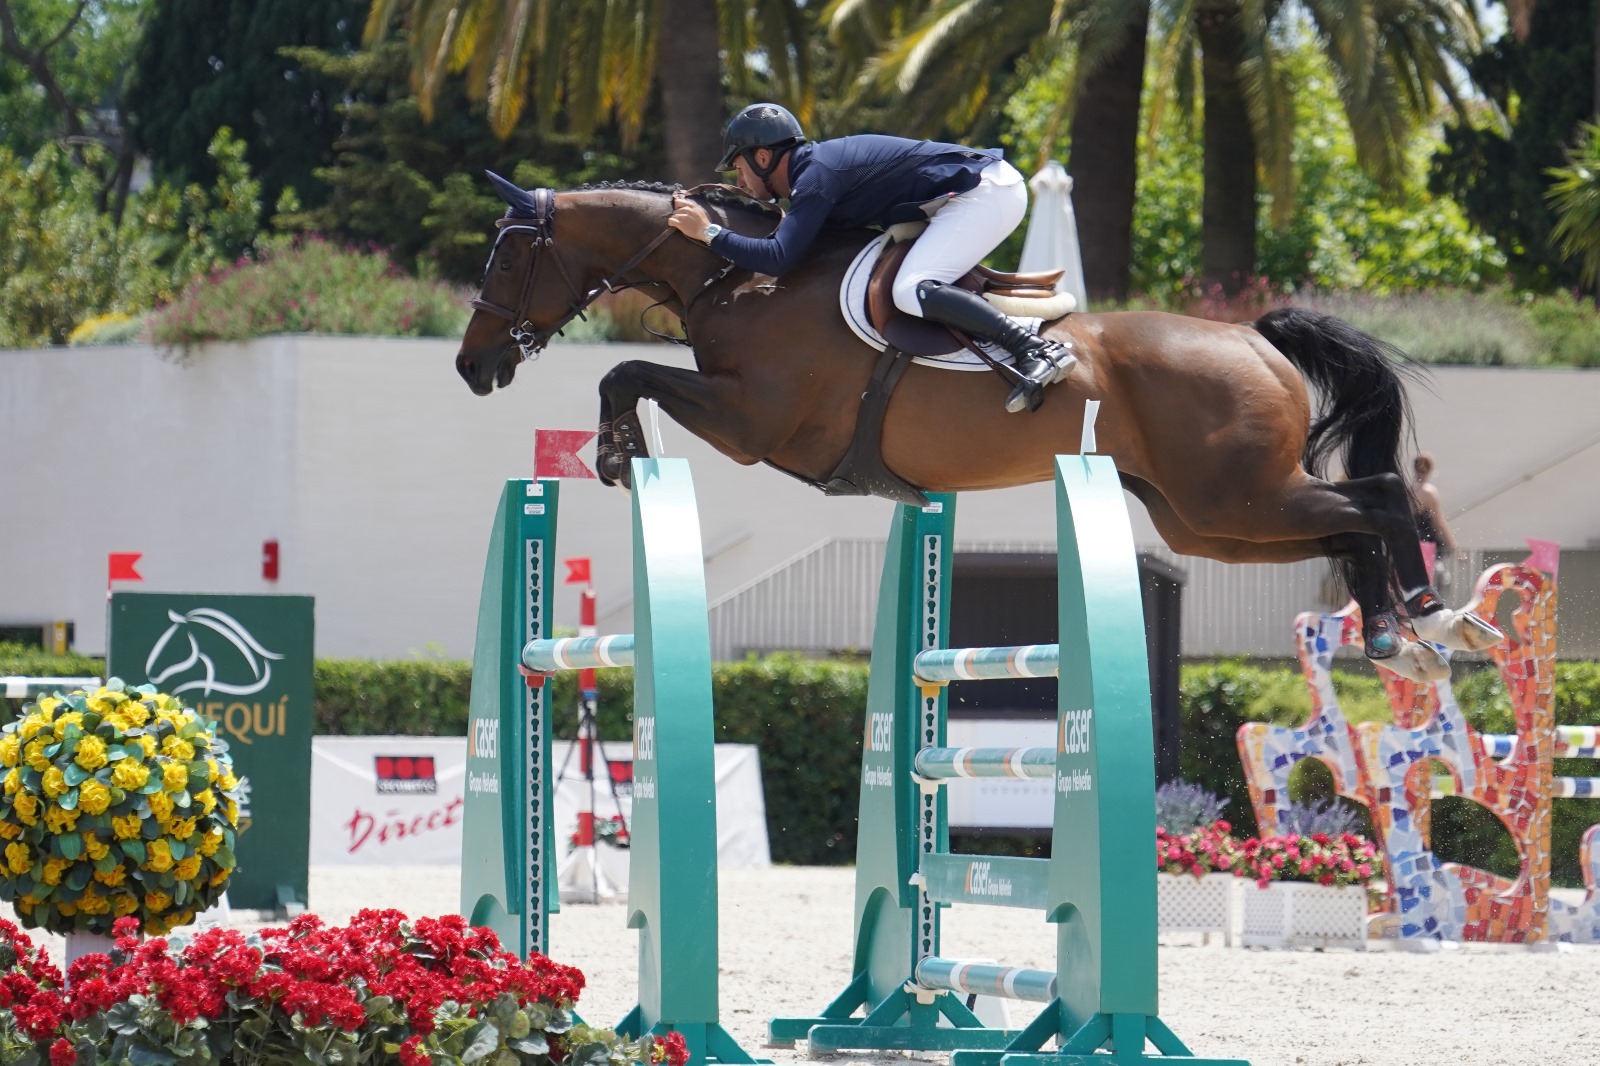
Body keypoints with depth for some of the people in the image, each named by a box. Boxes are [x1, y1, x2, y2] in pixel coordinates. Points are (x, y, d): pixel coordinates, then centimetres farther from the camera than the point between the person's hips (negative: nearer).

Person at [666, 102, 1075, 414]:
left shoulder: (816, 175, -15)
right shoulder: (817, 164, 15)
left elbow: (778, 259, -25)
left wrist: (709, 232, -14)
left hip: (984, 194, -10)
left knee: (912, 291, -24)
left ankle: (1039, 351, -29)